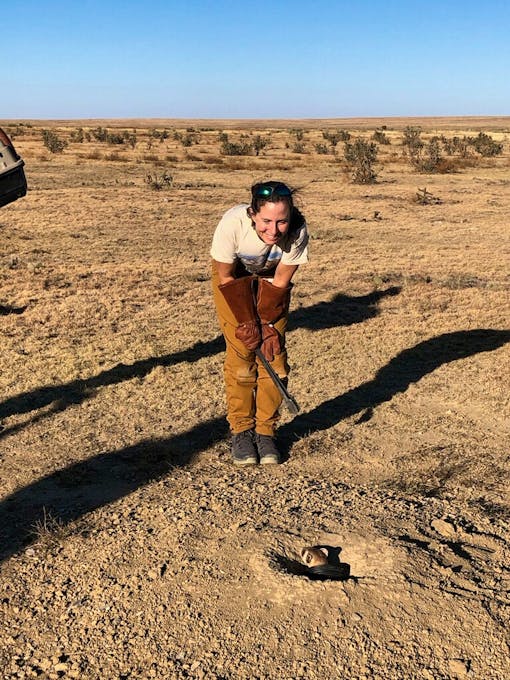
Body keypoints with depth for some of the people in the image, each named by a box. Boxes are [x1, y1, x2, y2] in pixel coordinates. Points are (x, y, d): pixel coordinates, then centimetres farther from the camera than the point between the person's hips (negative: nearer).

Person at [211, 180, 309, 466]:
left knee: (274, 353, -6)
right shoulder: (233, 223, -38)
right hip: (233, 276, -1)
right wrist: (248, 322, -20)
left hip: (271, 279, 1)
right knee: (240, 351, -9)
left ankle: (266, 430, 8)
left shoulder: (298, 230, -34)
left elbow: (281, 281, -18)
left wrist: (266, 324, -18)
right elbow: (227, 278, -21)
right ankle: (241, 430, 6)